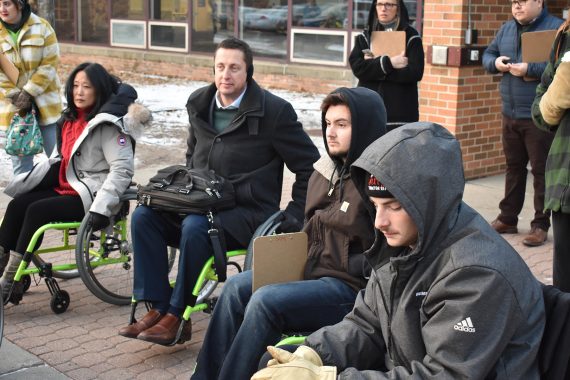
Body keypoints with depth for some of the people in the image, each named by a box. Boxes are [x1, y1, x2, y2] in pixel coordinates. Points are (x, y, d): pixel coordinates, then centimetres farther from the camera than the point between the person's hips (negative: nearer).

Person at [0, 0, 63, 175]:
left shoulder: (42, 27, -5)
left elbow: (50, 64, -8)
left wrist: (29, 92, -13)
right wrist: (17, 97, -11)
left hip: (45, 102, -1)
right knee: (21, 161, 5)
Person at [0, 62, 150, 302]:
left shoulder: (108, 124, -14)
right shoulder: (72, 118, 13)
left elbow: (122, 169, -22)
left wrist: (101, 208, -28)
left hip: (91, 195, -9)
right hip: (70, 186, 9)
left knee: (36, 211, -22)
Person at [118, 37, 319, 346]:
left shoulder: (274, 111, -9)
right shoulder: (199, 103, 9)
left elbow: (309, 167, -4)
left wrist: (293, 216, -9)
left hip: (247, 214, -6)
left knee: (194, 227, -34)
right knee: (143, 216, -17)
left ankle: (177, 314, -19)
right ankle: (158, 307, -15)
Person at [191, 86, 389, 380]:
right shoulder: (325, 169, 10)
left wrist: (346, 266, -19)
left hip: (351, 287, -9)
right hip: (313, 271, 9)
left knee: (266, 302, -24)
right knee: (237, 287, -3)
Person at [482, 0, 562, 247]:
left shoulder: (556, 28, -9)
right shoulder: (506, 29, 13)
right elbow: (487, 55, 19)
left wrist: (529, 69, -24)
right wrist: (496, 63, -4)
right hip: (510, 114, 6)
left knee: (542, 171, 1)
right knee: (513, 167, 15)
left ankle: (541, 225, 9)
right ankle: (507, 219, 24)